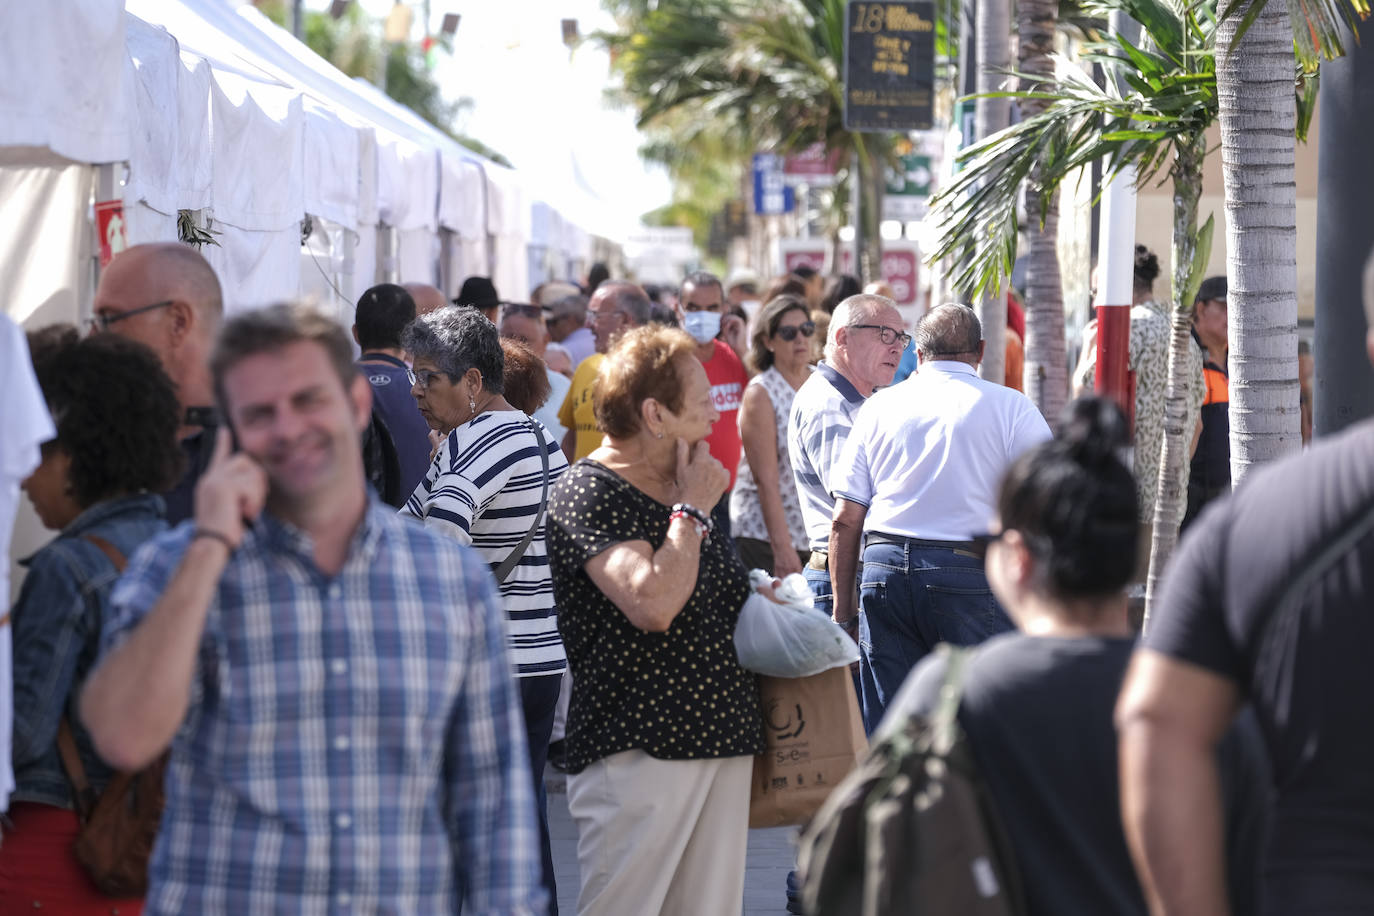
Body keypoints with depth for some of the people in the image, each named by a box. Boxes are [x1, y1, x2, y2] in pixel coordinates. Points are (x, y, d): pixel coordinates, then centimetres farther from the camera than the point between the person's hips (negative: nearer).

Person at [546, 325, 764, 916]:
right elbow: (653, 603, -25)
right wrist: (692, 511, -12)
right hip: (636, 750, -8)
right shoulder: (587, 491, -10)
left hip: (721, 744, 8)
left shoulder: (684, 490, 17)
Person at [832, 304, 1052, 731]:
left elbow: (844, 521, 9)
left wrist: (843, 608, 15)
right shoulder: (1011, 407, 2)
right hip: (972, 571, -3)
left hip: (884, 569, 3)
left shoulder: (879, 406, 11)